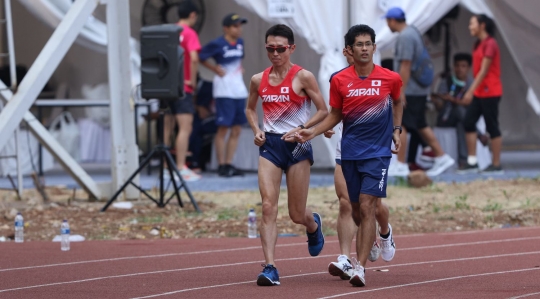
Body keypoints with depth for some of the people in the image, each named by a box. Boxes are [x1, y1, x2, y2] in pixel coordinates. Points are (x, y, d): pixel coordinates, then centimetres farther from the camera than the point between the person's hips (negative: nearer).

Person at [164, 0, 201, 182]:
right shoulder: (189, 33, -9)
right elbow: (194, 58, -22)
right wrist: (193, 81, -11)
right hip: (183, 88, -7)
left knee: (167, 128, 12)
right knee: (185, 128, -8)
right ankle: (181, 169, -14)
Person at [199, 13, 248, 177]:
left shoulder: (240, 43, 11)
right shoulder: (217, 44, -11)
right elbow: (200, 57, -9)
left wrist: (240, 68, 11)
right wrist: (216, 69, -8)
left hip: (239, 91, 7)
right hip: (224, 91, -7)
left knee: (236, 131, 7)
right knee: (223, 128, -5)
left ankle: (229, 164, 13)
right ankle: (221, 165, -1)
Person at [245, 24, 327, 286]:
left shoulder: (303, 77, -7)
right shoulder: (258, 80, 5)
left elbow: (323, 111, -3)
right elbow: (250, 109, 21)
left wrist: (300, 129, -16)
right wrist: (256, 130, 3)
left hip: (297, 145, -3)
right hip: (270, 145, 3)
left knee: (297, 215, 5)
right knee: (268, 207, -13)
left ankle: (314, 225, 43)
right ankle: (270, 268, -16)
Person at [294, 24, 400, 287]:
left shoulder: (390, 79, -3)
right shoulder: (339, 80, -1)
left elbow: (397, 103, 19)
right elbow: (335, 115, 9)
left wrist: (396, 130, 9)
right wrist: (312, 132, -4)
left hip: (378, 151, -3)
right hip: (350, 152, 3)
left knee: (367, 206, -15)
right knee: (357, 210, 10)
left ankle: (360, 267, -16)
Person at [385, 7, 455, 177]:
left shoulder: (405, 37, -16)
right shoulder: (413, 32, 15)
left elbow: (405, 66, -21)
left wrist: (401, 92, -21)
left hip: (410, 91, -10)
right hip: (420, 90, 10)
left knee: (400, 125, -7)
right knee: (421, 126, 15)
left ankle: (400, 166, -7)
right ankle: (441, 157, 16)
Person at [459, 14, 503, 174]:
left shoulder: (490, 44, -14)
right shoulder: (479, 44, 14)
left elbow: (484, 70, -19)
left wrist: (471, 91, -21)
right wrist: (473, 91, 16)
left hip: (489, 93, -9)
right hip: (479, 93, 9)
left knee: (492, 127, -3)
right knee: (468, 123, 3)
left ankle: (496, 165, 2)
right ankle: (472, 162, 5)